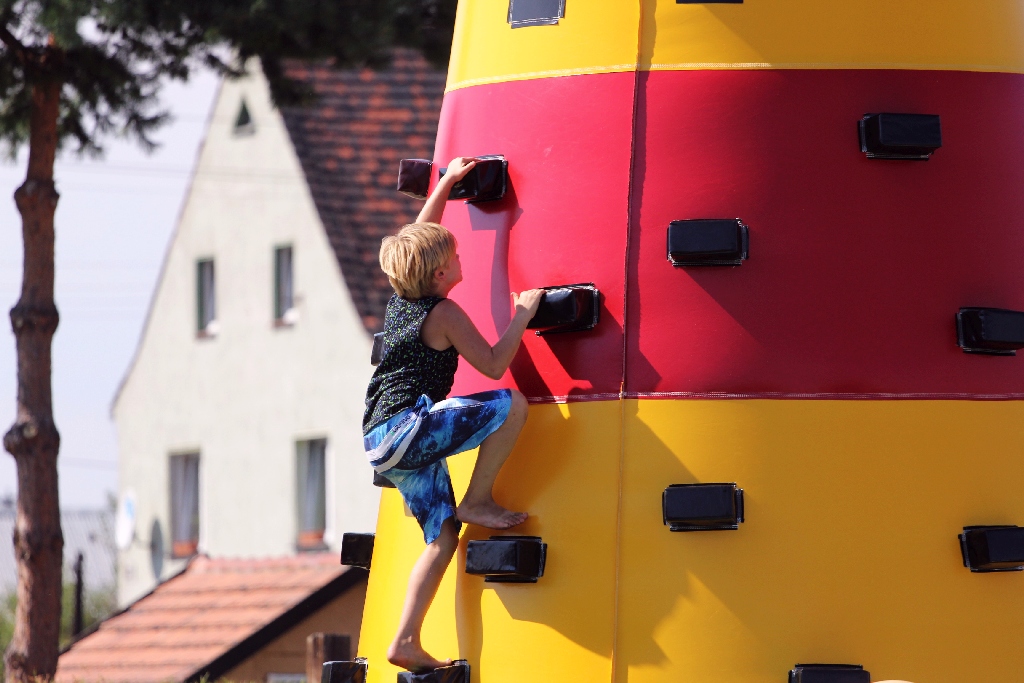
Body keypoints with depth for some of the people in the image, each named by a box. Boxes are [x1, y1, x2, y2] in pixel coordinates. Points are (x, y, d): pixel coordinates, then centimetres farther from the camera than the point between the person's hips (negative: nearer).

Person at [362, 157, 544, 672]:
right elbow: (493, 364, -8)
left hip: (382, 444, 9)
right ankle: (477, 501, -7)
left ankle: (407, 642, 5)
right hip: (408, 428, -9)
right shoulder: (444, 314, -9)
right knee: (511, 405, -17)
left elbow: (418, 240, 31)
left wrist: (448, 181, 35)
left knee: (442, 536, 9)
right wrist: (523, 314, 2)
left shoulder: (398, 301, 15)